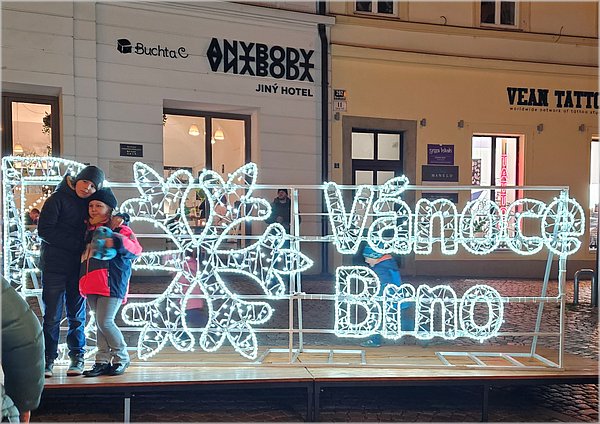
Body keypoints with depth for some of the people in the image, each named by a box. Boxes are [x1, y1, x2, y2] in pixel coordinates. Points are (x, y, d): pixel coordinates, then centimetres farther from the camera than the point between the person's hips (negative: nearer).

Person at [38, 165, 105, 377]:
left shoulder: (89, 204, 11)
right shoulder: (58, 199, -4)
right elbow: (44, 230, -12)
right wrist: (77, 244, -15)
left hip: (78, 266, 4)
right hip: (54, 266, -4)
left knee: (77, 315, 7)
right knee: (52, 316, -1)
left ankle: (77, 357, 13)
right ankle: (48, 359, 8)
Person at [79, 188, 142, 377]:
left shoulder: (119, 229, -2)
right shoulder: (89, 230, 21)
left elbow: (136, 249, -17)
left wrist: (116, 242, -31)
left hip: (111, 284, -7)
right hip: (92, 285, 7)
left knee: (105, 322, -11)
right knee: (99, 323, 10)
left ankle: (121, 358, 7)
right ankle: (103, 361, 15)